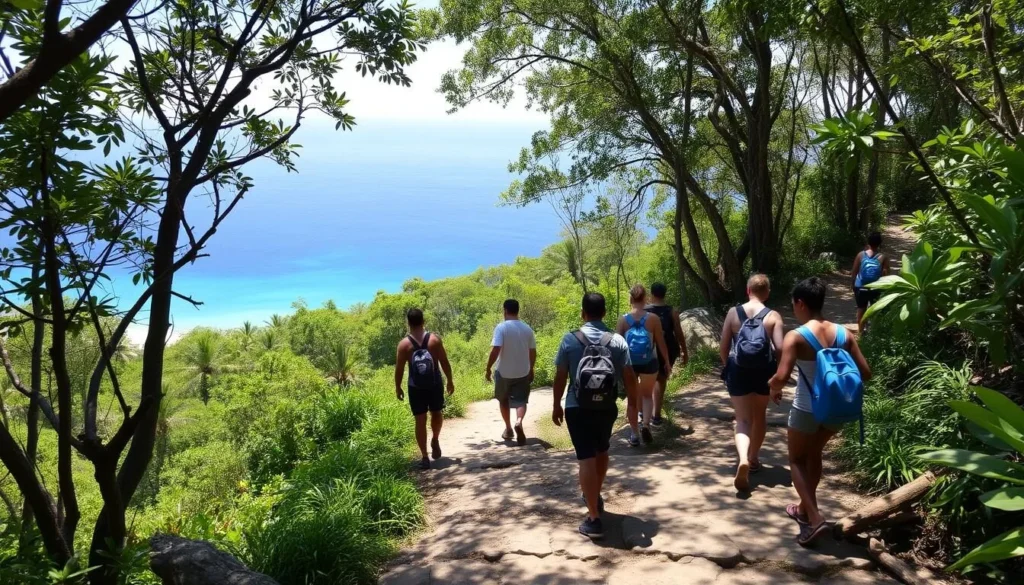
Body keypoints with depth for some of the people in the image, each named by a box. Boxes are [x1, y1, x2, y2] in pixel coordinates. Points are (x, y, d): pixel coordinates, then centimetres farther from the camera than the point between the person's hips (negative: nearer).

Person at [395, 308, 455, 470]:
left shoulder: (404, 343, -7)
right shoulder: (435, 339, -7)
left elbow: (399, 369, -4)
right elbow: (445, 362, -3)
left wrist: (397, 387, 9)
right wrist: (450, 381, 8)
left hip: (416, 387, 0)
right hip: (435, 384, 1)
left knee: (420, 421, 5)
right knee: (437, 413, 25)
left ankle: (424, 457, 7)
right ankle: (435, 441, 37)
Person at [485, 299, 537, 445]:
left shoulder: (501, 327, -13)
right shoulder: (527, 328, 2)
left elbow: (495, 350, -20)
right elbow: (533, 352, 7)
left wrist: (488, 369, -11)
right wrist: (531, 369, 20)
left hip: (504, 372, -2)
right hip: (523, 372, 2)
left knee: (503, 400, 18)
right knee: (521, 401, 6)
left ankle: (508, 429, 25)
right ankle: (519, 422, -21)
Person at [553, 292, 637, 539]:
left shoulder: (570, 340, -7)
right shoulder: (617, 341, -4)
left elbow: (560, 377, -3)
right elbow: (629, 377, -4)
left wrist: (556, 406, 9)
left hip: (578, 409, -3)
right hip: (607, 408, 3)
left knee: (586, 459, -2)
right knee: (601, 452, 24)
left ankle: (594, 519, -4)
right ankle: (595, 497, 44)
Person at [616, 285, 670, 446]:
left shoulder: (623, 319, -6)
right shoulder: (653, 318, -7)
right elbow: (661, 343, -2)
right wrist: (667, 362, 9)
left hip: (629, 363, 0)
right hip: (649, 363, 0)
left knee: (632, 398, 14)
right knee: (647, 395, 20)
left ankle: (634, 434, 17)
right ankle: (646, 425, -1)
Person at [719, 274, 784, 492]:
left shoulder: (733, 313, -2)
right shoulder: (773, 316, -6)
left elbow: (723, 347, -3)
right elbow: (780, 348, -15)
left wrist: (727, 368, 14)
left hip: (738, 372, 0)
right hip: (763, 372, 1)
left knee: (743, 420, 1)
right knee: (759, 417, 21)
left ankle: (743, 461, -23)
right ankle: (753, 459, 33)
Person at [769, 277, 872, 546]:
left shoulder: (796, 337, -19)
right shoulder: (844, 334, -4)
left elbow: (781, 377, -27)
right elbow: (865, 373, -1)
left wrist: (774, 388, -5)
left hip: (807, 408, -5)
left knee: (797, 459, 16)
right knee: (814, 454, 26)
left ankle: (814, 518, 2)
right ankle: (805, 508, 41)